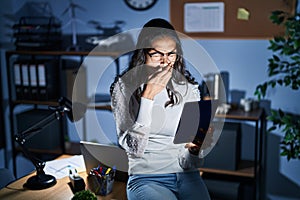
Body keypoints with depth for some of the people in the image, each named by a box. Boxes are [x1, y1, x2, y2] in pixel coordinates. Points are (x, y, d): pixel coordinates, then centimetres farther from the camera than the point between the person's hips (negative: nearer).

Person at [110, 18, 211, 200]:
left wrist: (194, 148, -15)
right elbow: (134, 148, -12)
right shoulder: (124, 87, -2)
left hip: (187, 175, 3)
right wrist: (148, 96, -17)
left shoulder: (189, 88, 6)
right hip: (146, 178, -2)